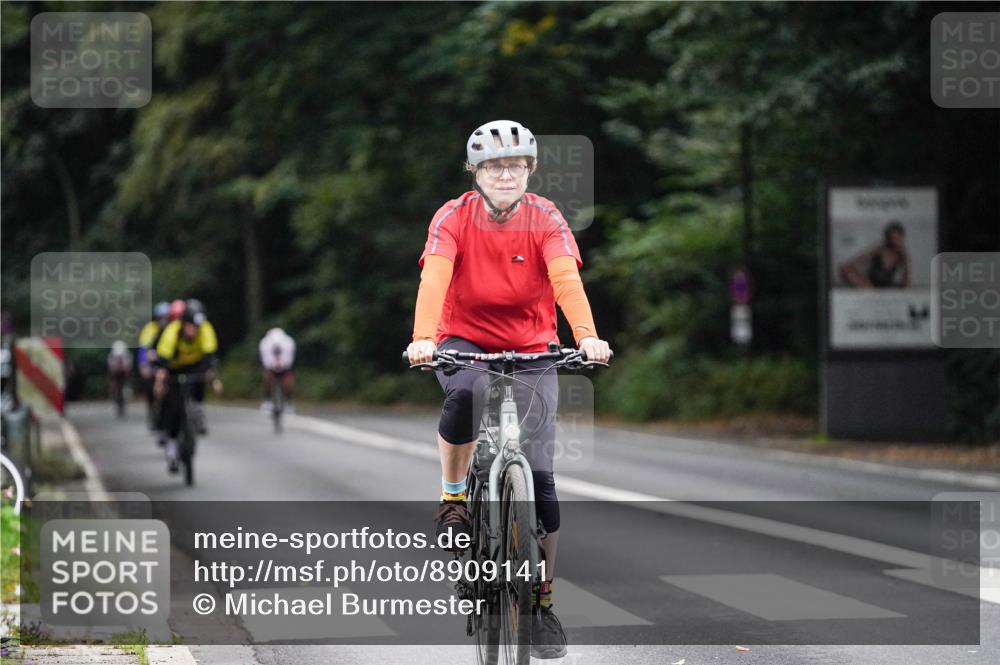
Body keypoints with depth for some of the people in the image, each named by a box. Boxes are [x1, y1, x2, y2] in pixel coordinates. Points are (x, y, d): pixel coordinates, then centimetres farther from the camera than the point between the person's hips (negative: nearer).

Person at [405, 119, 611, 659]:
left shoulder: (545, 219, -11)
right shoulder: (454, 217, -13)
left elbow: (566, 279, -26)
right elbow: (434, 278, -28)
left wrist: (586, 335, -44)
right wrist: (422, 338, -45)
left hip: (531, 350, 1)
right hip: (465, 341, -1)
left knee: (539, 476, -7)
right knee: (464, 394, -38)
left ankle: (543, 601, 5)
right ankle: (453, 499, -13)